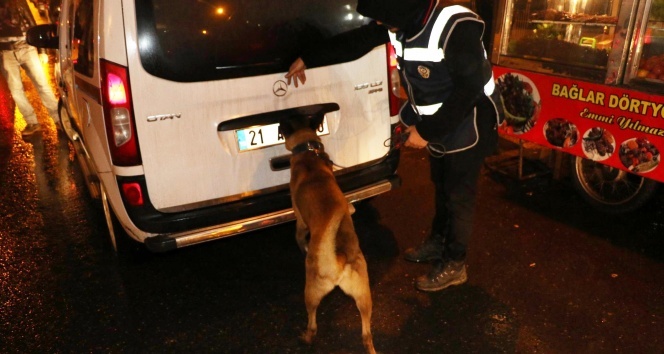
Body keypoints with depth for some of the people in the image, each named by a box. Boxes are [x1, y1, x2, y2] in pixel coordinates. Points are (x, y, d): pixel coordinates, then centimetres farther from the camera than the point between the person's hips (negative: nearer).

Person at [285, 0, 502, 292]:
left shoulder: (457, 27, -32)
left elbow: (469, 89, -30)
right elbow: (356, 41, 2)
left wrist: (427, 132, -25)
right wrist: (307, 59, 8)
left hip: (467, 125, -7)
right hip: (438, 123, 8)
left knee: (459, 195, 3)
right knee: (441, 186, 21)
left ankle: (454, 265, 19)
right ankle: (437, 242, 40)